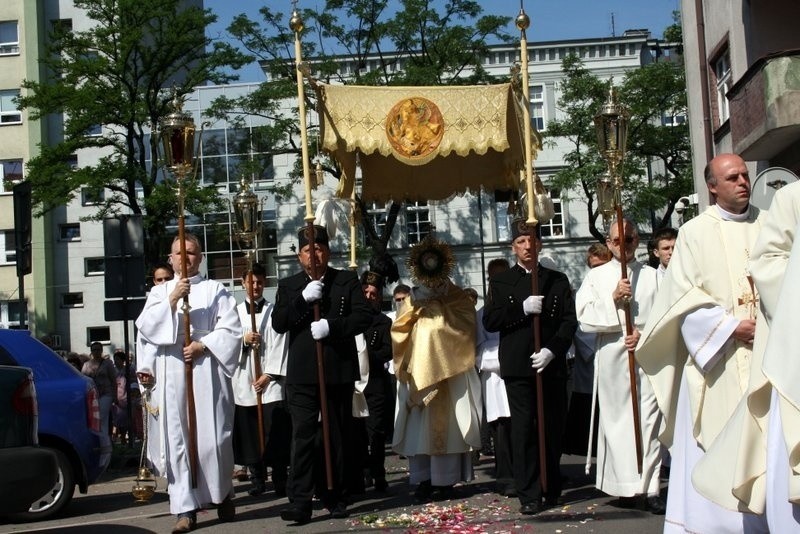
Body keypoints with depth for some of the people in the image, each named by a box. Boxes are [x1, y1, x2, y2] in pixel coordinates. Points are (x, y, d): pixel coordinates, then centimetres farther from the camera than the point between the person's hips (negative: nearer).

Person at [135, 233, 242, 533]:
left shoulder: (215, 290, 9)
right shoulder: (159, 292, 16)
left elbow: (231, 329, 1)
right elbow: (145, 327, 1)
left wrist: (202, 345, -11)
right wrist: (171, 300, -11)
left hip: (206, 371, -2)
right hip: (170, 376, 2)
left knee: (211, 437, -3)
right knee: (177, 440, -2)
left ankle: (223, 495, 19)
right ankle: (186, 508, 0)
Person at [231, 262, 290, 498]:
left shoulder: (274, 311, 4)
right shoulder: (235, 311, 11)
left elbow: (279, 345, -2)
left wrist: (269, 374, -9)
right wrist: (243, 339, -12)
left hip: (270, 380, -2)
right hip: (243, 380, 2)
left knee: (275, 432, -4)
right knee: (249, 432, 4)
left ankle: (280, 480, 2)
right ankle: (256, 479, 13)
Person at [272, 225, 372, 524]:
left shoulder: (348, 281, 7)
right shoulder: (288, 286, 11)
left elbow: (364, 316, -4)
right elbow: (278, 323, -1)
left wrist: (331, 326, -17)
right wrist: (303, 299, -15)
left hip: (339, 372, 0)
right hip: (302, 374, 0)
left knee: (337, 437, 8)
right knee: (302, 436, -8)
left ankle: (335, 497, 19)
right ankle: (301, 501, -8)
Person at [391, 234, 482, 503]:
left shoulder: (455, 295, 10)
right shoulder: (413, 296, 12)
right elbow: (399, 329, 5)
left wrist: (437, 304, -1)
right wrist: (416, 305, -2)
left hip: (448, 370, -1)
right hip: (419, 369, 1)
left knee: (445, 422, -3)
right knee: (419, 423, -3)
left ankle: (445, 480, -2)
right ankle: (423, 480, -1)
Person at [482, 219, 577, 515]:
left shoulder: (558, 281, 13)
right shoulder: (501, 282, 10)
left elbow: (570, 321, 4)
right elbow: (490, 321, -1)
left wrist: (552, 350, -11)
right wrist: (522, 308, -13)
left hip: (552, 365, 2)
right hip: (517, 366, -1)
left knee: (553, 429, 5)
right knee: (523, 430, -4)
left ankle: (552, 488, 19)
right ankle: (529, 495, -1)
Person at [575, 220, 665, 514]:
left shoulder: (652, 275, 11)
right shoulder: (596, 276, 9)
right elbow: (585, 318, 0)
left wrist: (645, 333, -11)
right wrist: (613, 299, -10)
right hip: (611, 358, 0)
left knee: (648, 420, -4)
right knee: (616, 419, 2)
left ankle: (650, 488, -3)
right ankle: (626, 486, 10)